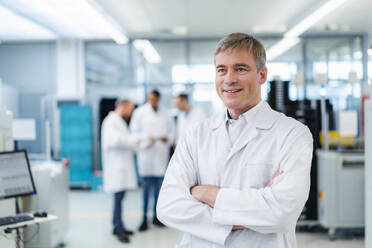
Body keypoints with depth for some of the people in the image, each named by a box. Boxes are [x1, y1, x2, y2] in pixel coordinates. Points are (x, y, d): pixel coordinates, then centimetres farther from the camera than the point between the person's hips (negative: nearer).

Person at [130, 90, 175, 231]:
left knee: (159, 187, 5)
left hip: (161, 153, 3)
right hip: (146, 152, -3)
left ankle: (156, 216, 16)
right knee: (146, 186, -7)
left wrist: (168, 138, -3)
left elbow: (171, 129, 18)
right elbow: (134, 130, 4)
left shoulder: (165, 115, 14)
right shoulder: (140, 112, 7)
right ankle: (144, 218, -1)